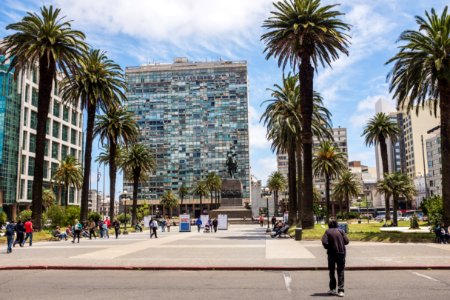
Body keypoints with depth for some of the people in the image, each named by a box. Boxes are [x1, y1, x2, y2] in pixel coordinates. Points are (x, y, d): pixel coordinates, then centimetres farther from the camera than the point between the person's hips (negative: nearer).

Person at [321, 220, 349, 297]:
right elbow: (346, 241, -1)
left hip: (331, 253, -1)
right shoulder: (341, 231, 4)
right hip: (341, 253, 1)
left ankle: (332, 289, 16)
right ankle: (340, 290, -3)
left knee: (331, 271, 14)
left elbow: (324, 241, -14)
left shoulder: (328, 231, -1)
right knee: (340, 272, 5)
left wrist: (327, 247, 4)